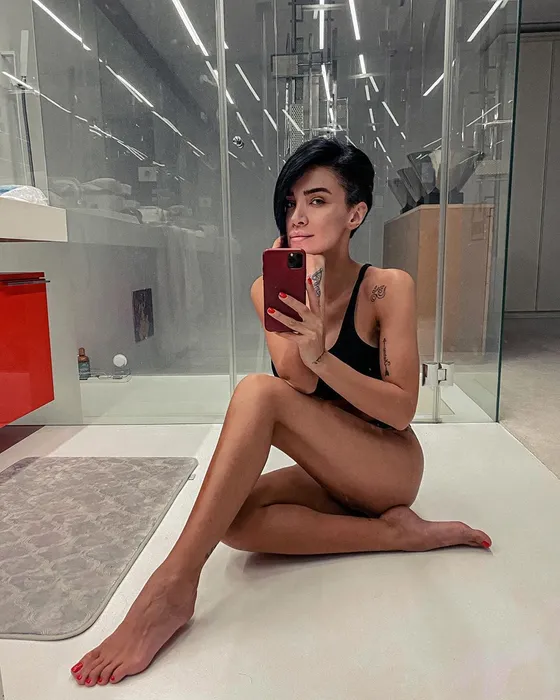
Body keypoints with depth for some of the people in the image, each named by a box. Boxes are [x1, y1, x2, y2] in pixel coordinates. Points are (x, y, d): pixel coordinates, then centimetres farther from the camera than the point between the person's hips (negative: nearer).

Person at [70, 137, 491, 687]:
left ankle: (173, 586, -29)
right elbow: (303, 385, -14)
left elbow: (401, 409, -15)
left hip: (390, 466, -4)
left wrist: (322, 356, -30)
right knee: (233, 519, -26)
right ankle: (396, 532, -14)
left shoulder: (387, 288, -11)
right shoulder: (268, 288, -2)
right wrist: (304, 292, -24)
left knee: (259, 391, -29)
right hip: (327, 473, 5)